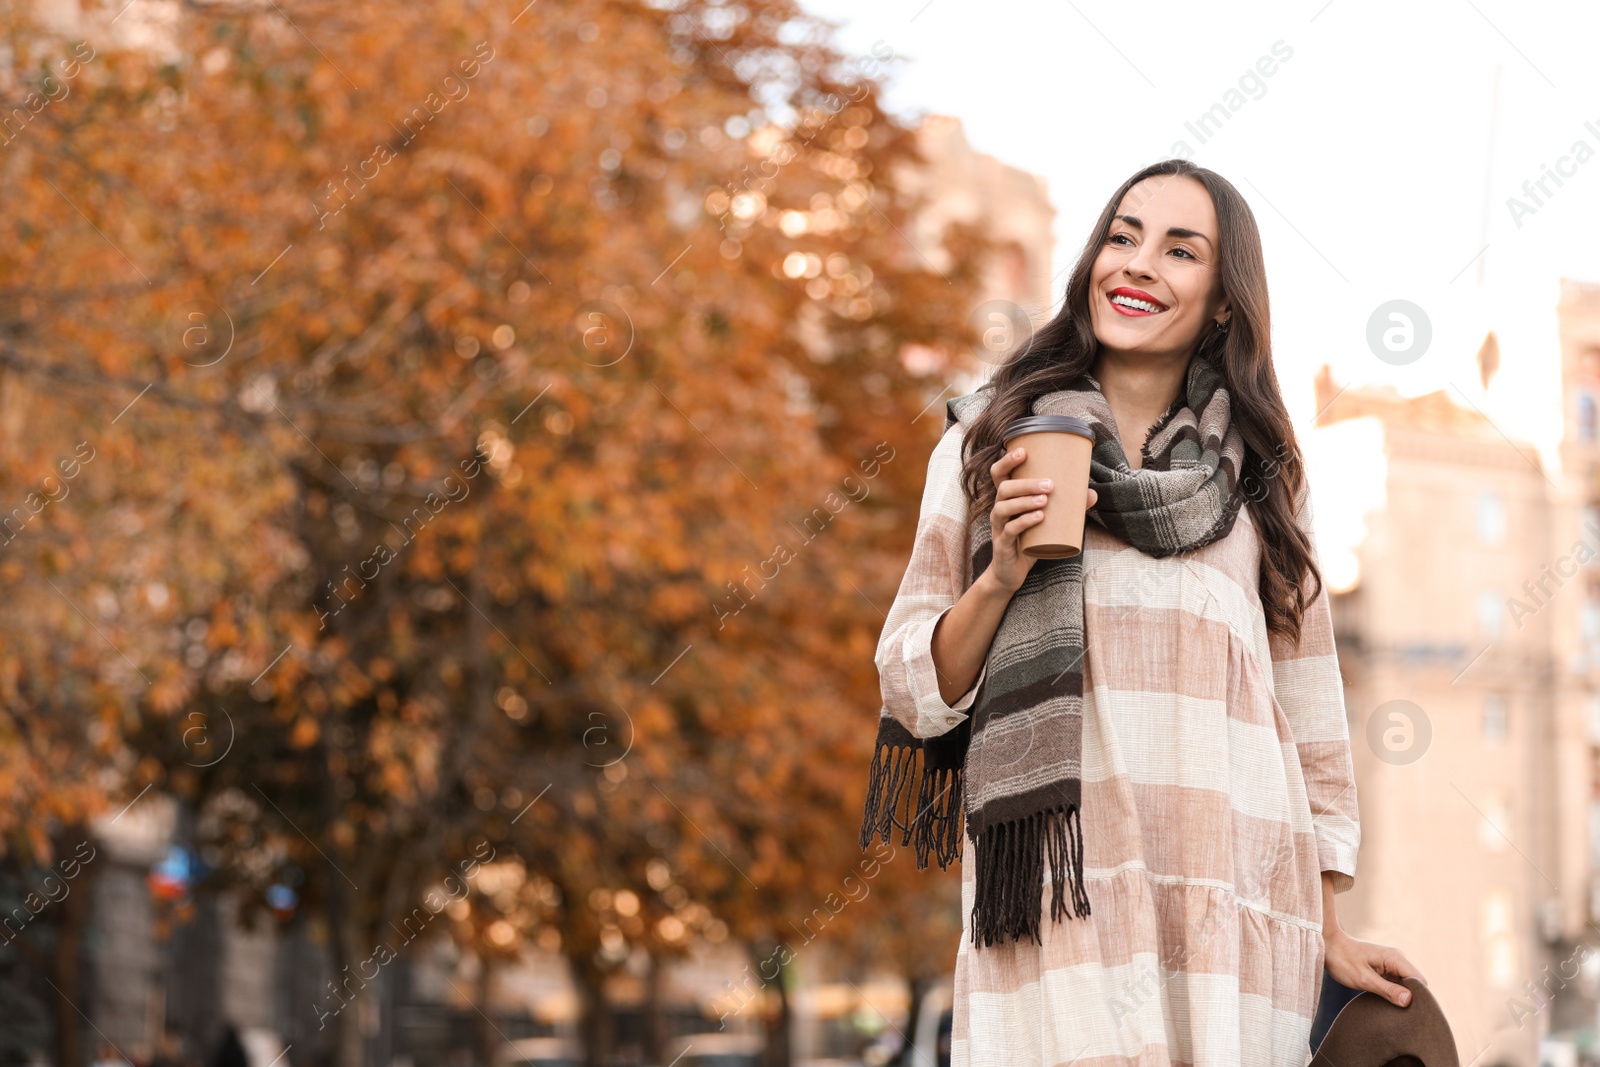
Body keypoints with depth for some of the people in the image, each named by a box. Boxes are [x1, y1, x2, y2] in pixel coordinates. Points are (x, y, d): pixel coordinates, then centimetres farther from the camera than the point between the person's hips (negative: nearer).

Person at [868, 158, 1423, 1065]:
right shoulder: (991, 441, 10)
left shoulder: (1262, 472, 14)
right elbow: (913, 693, 8)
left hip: (1234, 904, 2)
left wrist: (1329, 934, 14)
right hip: (1054, 899, -1)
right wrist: (1000, 578, -10)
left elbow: (1307, 704, 16)